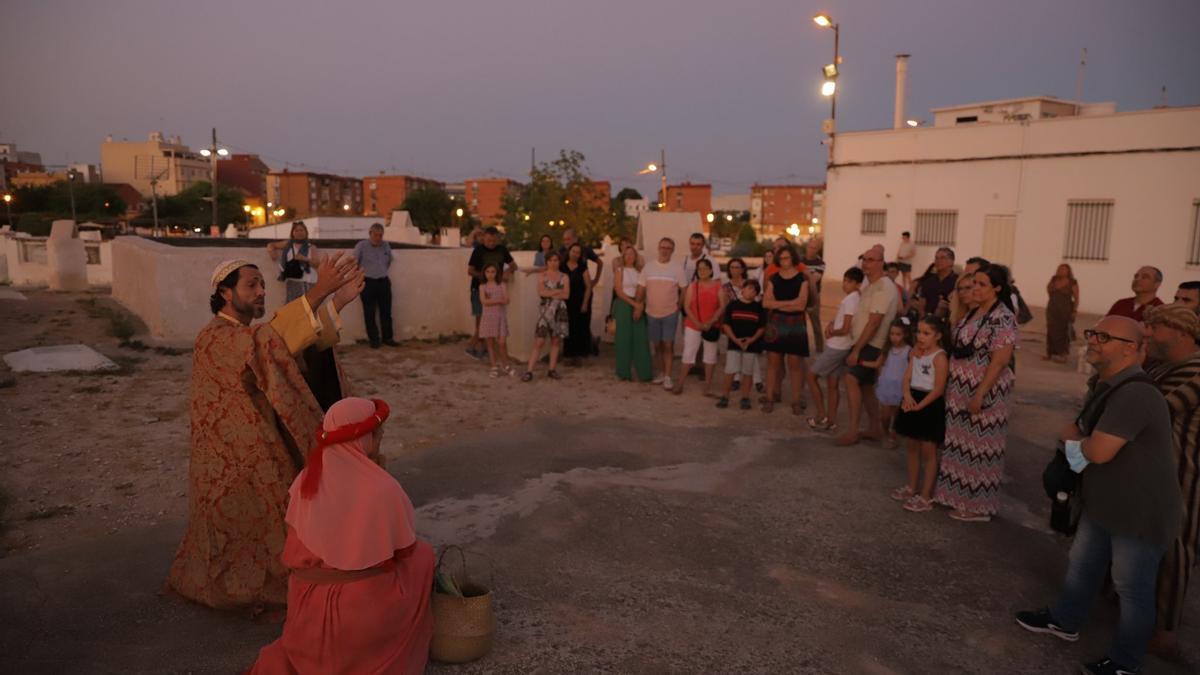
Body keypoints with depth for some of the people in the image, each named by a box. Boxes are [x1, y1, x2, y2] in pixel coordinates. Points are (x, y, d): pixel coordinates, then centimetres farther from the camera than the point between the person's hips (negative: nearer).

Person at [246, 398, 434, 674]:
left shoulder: (305, 480, -4)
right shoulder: (384, 488, -18)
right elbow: (405, 548, -3)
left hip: (308, 617, 6)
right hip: (364, 610, -6)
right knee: (421, 554, 20)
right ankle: (401, 651, 24)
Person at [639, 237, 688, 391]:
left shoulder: (677, 267, -5)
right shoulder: (648, 266, -1)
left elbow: (683, 289, 1)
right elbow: (641, 288, 3)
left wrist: (679, 305, -4)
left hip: (670, 313, -2)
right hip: (652, 313, 3)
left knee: (668, 345, -4)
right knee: (657, 345, 12)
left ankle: (667, 377, 1)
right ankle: (662, 372, 25)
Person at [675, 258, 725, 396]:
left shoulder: (718, 286, -1)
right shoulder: (692, 286, 1)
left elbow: (722, 307, -5)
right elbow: (687, 307, -4)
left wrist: (711, 322, -17)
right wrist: (697, 323, -15)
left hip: (712, 327, 0)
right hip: (692, 325, 0)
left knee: (710, 354, 8)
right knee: (688, 354, 0)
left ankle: (708, 385, 15)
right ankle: (679, 384, 5)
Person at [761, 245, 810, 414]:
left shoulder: (802, 278, -1)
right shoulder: (774, 278, 7)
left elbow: (801, 304, -11)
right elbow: (766, 302, -3)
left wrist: (778, 304, -8)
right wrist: (790, 303, -10)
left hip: (796, 325, -2)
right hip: (775, 324, 3)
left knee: (795, 364, -1)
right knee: (773, 362, 4)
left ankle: (796, 401, 6)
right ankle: (769, 398, 10)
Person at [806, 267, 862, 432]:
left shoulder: (850, 300, -19)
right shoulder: (857, 299, 10)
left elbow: (845, 329, -23)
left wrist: (831, 333, -5)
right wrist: (831, 325, 0)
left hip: (836, 347, -9)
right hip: (843, 347, 9)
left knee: (812, 375, 4)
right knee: (832, 384, 13)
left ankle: (822, 416, 5)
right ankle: (831, 421, 16)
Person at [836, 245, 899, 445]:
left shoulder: (883, 288, -18)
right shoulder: (871, 286, 15)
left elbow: (873, 323, -23)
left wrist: (856, 350, -23)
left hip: (872, 345, -10)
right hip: (864, 343, 10)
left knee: (851, 380, -21)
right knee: (865, 385, 15)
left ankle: (852, 431, -18)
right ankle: (874, 428, 25)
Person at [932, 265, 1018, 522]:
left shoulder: (1003, 318, -17)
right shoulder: (973, 313, 9)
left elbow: (1000, 360, -21)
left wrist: (980, 394, -22)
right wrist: (953, 386, 11)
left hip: (984, 392, -8)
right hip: (961, 391, 8)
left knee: (979, 447, 2)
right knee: (960, 444, 16)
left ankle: (978, 505, 14)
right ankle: (958, 495, 29)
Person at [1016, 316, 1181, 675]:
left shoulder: (1134, 394, -30)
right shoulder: (1106, 386, 5)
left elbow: (1099, 451, -32)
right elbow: (1076, 430, 17)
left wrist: (1078, 441, -10)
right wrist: (1077, 440, -6)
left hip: (1141, 513, -9)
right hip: (1105, 503, 10)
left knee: (1132, 587, 9)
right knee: (1081, 565, 24)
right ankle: (1064, 621, 44)